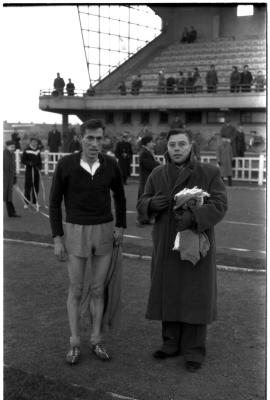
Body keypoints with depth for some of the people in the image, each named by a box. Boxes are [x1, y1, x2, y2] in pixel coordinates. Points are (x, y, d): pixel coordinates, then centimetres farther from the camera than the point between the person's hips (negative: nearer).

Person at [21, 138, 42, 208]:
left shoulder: (38, 150, 10)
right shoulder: (26, 150, -8)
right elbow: (23, 160, -7)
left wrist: (40, 166, 5)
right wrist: (29, 163, -22)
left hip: (37, 170, 6)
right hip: (29, 170, -6)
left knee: (36, 187, 9)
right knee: (28, 186, -3)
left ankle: (34, 202, 20)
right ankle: (26, 202, 4)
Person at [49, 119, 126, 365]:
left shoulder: (110, 164, -5)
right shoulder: (65, 164, -12)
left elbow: (119, 196, 12)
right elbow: (55, 202, -3)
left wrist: (121, 228, 4)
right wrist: (57, 239, -6)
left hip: (104, 233, 2)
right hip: (76, 233, -2)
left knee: (98, 289, 9)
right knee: (76, 291, 5)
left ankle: (97, 341, 23)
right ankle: (75, 344, 20)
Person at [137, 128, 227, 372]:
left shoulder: (209, 173, -7)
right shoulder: (158, 175, 2)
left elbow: (219, 205, -16)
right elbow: (142, 206, 3)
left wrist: (193, 217, -32)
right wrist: (153, 203, -20)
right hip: (166, 245, 3)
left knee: (195, 296, 3)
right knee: (168, 293, 10)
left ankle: (194, 351, 16)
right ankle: (172, 343, 27)